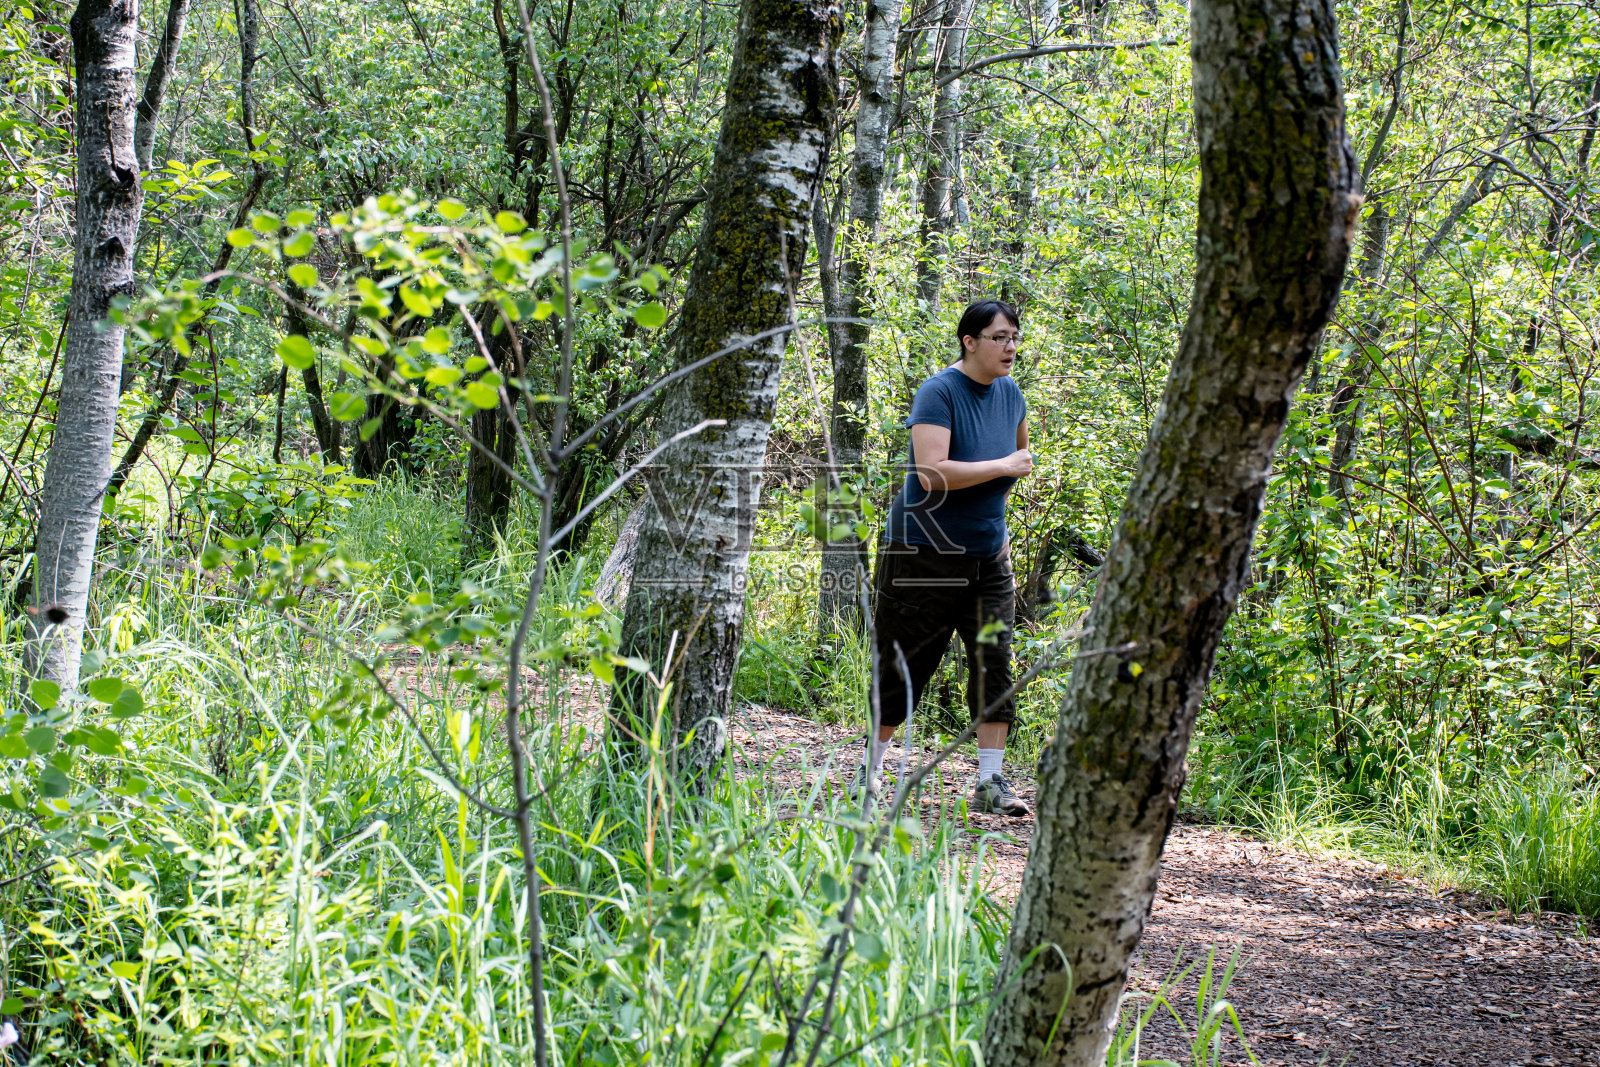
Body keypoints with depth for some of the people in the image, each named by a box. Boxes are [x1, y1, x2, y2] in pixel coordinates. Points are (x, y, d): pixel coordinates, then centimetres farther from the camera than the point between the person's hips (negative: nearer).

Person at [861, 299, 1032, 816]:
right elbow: (932, 473, -28)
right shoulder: (939, 393, -16)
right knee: (902, 667, 2)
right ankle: (871, 763, 18)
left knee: (995, 666, -2)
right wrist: (1004, 467, -20)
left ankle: (990, 781, 2)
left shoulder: (1010, 394, 6)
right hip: (924, 554, -6)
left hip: (987, 557, 6)